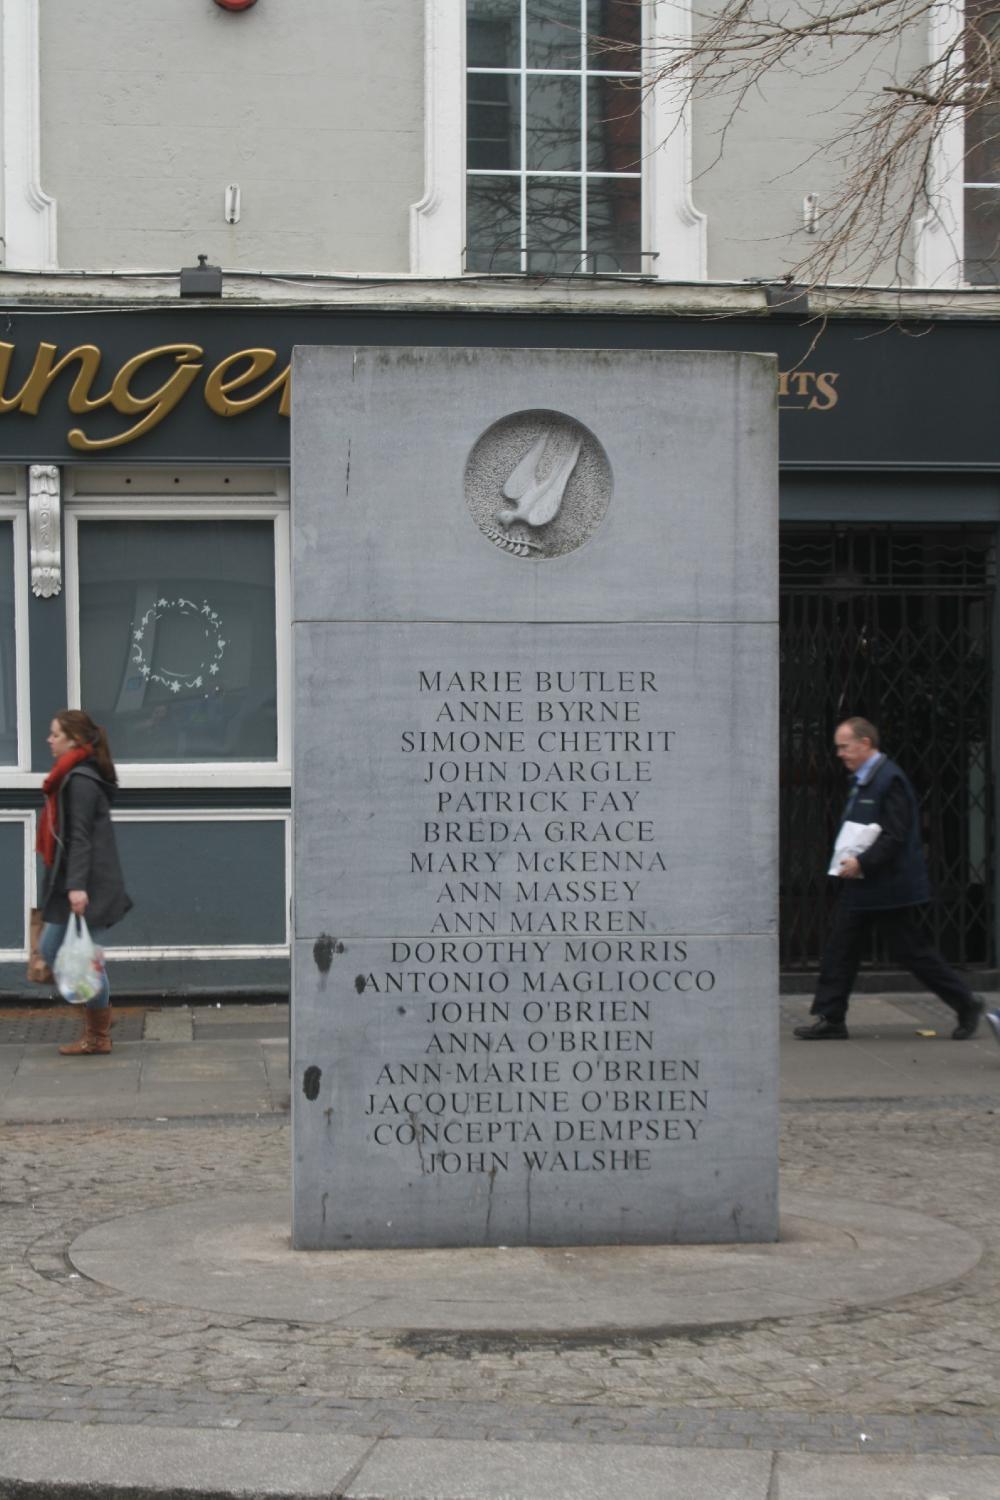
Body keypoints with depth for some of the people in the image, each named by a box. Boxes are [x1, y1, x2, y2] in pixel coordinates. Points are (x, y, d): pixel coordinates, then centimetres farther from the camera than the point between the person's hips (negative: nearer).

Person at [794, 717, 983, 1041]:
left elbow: (896, 836, -22)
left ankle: (967, 1005, 12)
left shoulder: (890, 780, -16)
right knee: (839, 949, 5)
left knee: (913, 952, -1)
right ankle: (830, 1020, 9)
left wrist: (862, 863, -24)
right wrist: (847, 861, 9)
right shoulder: (861, 781, 14)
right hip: (860, 886, 9)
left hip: (889, 888, -9)